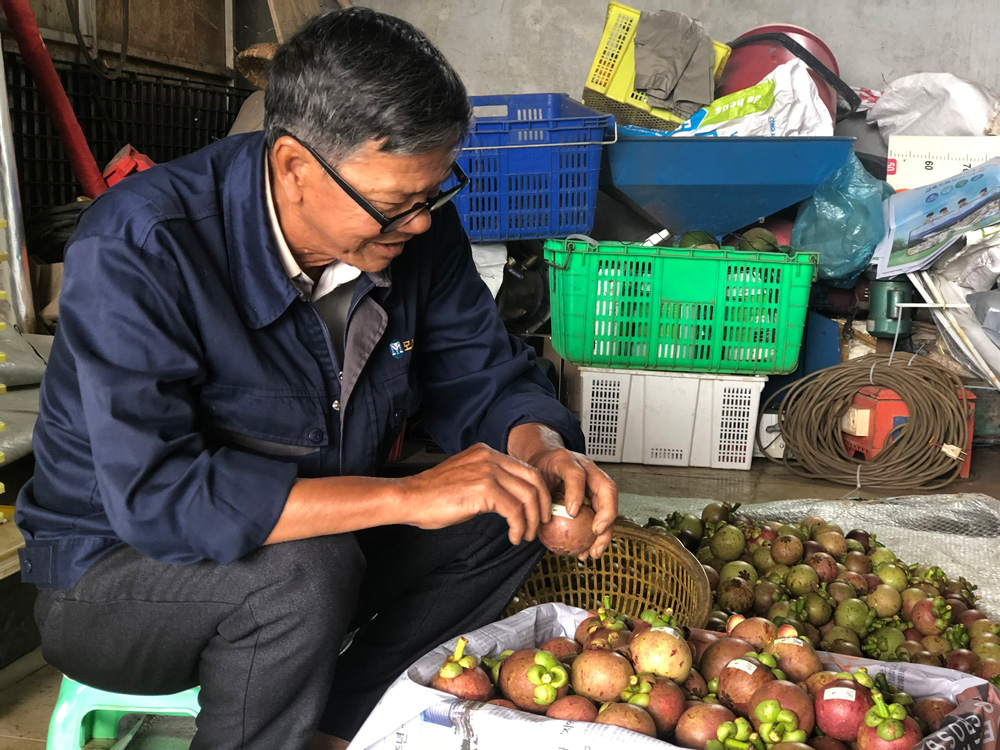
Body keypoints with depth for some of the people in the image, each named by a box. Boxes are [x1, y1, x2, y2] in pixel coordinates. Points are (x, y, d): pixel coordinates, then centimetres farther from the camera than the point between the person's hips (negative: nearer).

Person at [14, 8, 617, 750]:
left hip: (315, 546, 6)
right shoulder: (137, 249, -28)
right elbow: (156, 495, -36)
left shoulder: (414, 225, -10)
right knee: (303, 572, -35)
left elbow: (484, 375, 0)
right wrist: (405, 495, -39)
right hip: (113, 576, -5)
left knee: (512, 511, -10)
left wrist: (546, 452, -22)